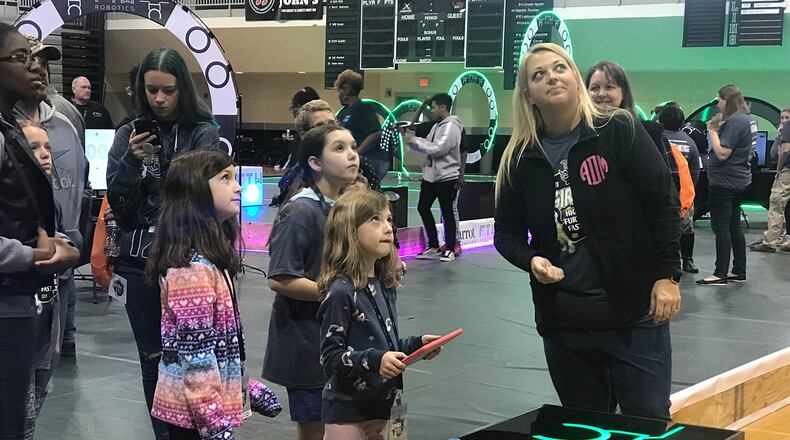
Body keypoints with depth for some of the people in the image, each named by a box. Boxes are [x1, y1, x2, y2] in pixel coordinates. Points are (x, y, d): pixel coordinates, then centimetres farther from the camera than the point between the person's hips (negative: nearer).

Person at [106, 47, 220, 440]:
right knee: (153, 360, 9)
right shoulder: (129, 134, 7)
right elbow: (116, 200, 2)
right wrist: (131, 161, -13)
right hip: (140, 262, 3)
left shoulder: (204, 134, -2)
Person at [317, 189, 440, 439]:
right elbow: (331, 356, -18)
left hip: (380, 405, 8)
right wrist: (374, 360, -29)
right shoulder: (342, 291, -17)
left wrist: (417, 345, 5)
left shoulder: (385, 286, 7)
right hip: (347, 410, -8)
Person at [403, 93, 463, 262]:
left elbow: (437, 149, -22)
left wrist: (414, 140, -15)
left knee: (447, 212, 0)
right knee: (423, 207, 11)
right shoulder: (437, 126, 14)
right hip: (431, 176, 9)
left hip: (446, 177, -9)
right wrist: (411, 138, -2)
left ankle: (450, 249, 9)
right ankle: (433, 246, 20)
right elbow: (426, 146, 14)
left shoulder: (451, 127, -14)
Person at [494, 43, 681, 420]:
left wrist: (667, 275, -10)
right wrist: (531, 260, -9)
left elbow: (663, 202, -6)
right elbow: (506, 230, 11)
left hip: (635, 312, -3)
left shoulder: (619, 131, -6)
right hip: (561, 321, 4)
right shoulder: (521, 156, 4)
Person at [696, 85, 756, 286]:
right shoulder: (748, 119, 12)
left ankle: (720, 274, -4)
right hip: (739, 180, 10)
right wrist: (718, 128, 4)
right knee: (734, 227, 14)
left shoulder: (734, 122, -19)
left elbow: (722, 153, -23)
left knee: (721, 227, -6)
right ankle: (739, 271, 19)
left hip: (725, 182, -10)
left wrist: (712, 130, -14)